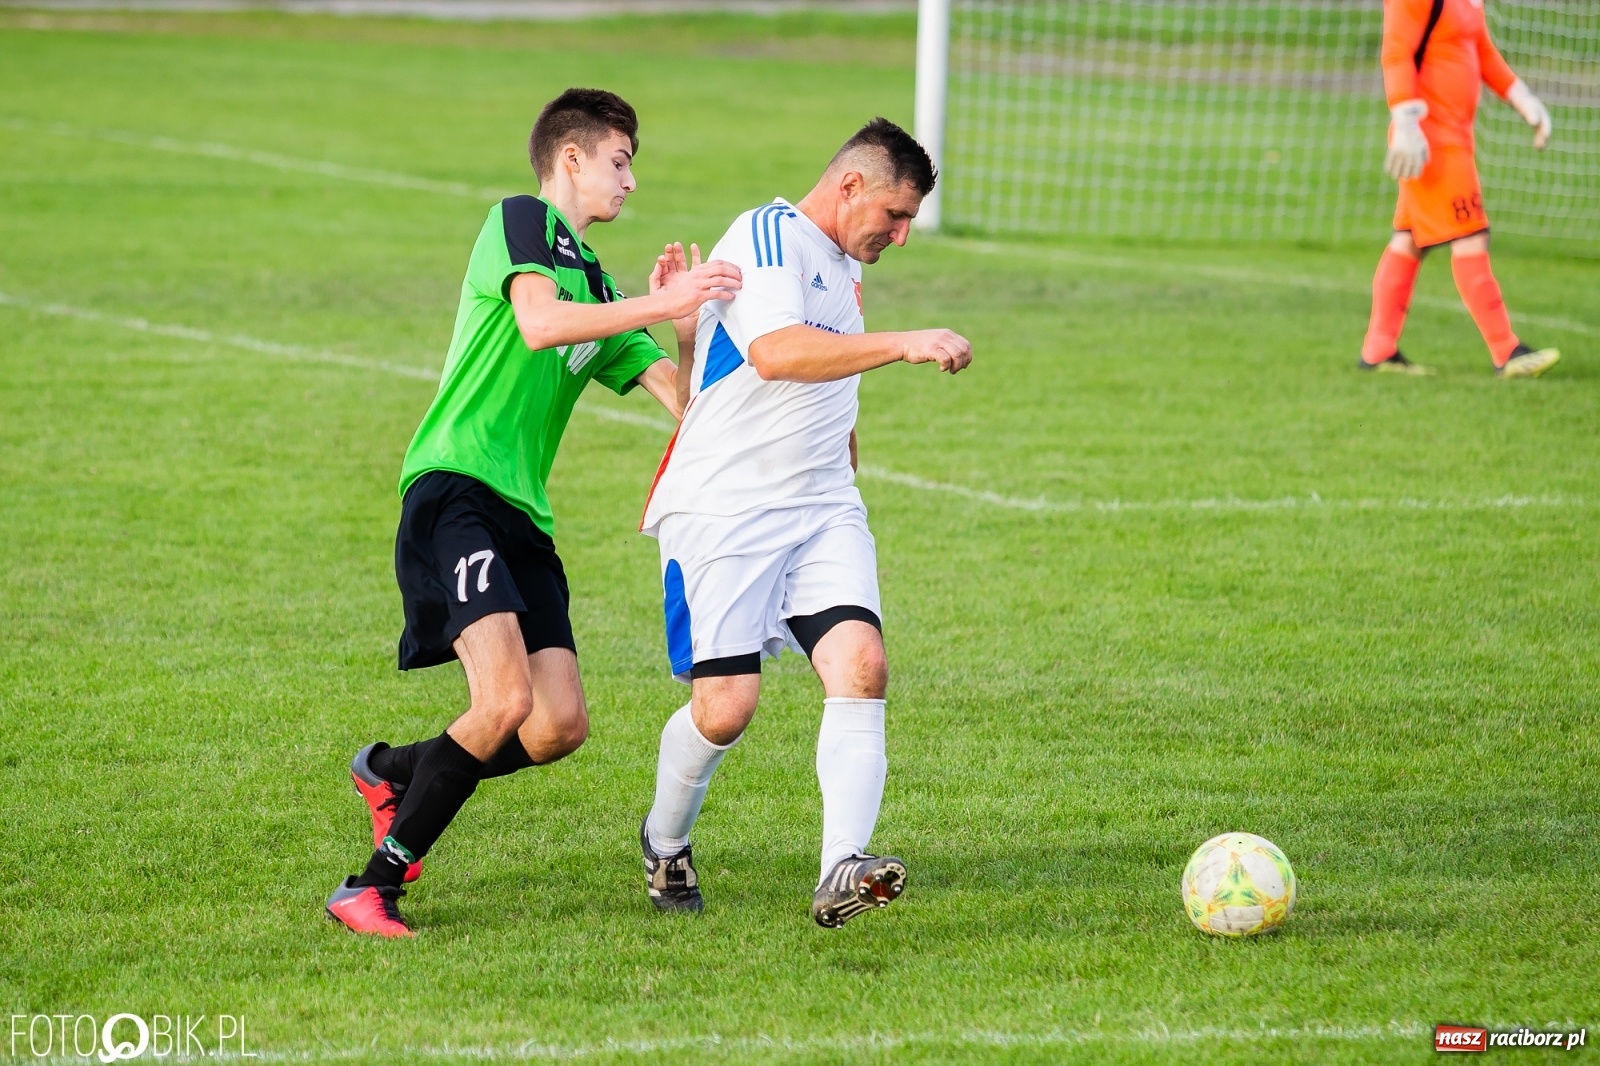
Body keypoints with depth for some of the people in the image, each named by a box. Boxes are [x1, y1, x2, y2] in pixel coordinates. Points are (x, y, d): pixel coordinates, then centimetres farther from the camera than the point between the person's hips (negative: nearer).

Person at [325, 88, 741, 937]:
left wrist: (684, 312, 5)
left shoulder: (595, 283, 25)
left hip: (523, 517, 9)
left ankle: (396, 772, 23)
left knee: (560, 726, -3)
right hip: (456, 487, -9)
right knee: (506, 699, -24)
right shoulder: (521, 221, 1)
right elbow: (538, 322, -19)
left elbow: (680, 394, 21)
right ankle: (371, 887, -15)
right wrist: (663, 307, -22)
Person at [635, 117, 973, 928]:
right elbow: (774, 351, -27)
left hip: (822, 511, 8)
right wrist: (904, 345, -31)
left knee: (861, 664, -16)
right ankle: (665, 844, 19)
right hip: (719, 509, -8)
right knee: (726, 706, -10)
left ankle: (841, 873, -26)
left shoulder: (844, 271, 20)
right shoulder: (766, 236, -9)